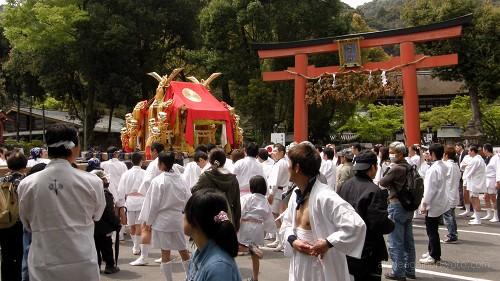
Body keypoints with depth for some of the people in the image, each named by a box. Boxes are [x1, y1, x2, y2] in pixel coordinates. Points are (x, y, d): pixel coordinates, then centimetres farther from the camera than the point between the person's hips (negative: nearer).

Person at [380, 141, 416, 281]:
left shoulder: (396, 168, -19)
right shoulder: (409, 167, 7)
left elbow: (382, 183, -11)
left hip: (397, 206, -9)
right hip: (408, 206, 9)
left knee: (396, 242, 0)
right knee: (408, 240, 14)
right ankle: (409, 270, 23)